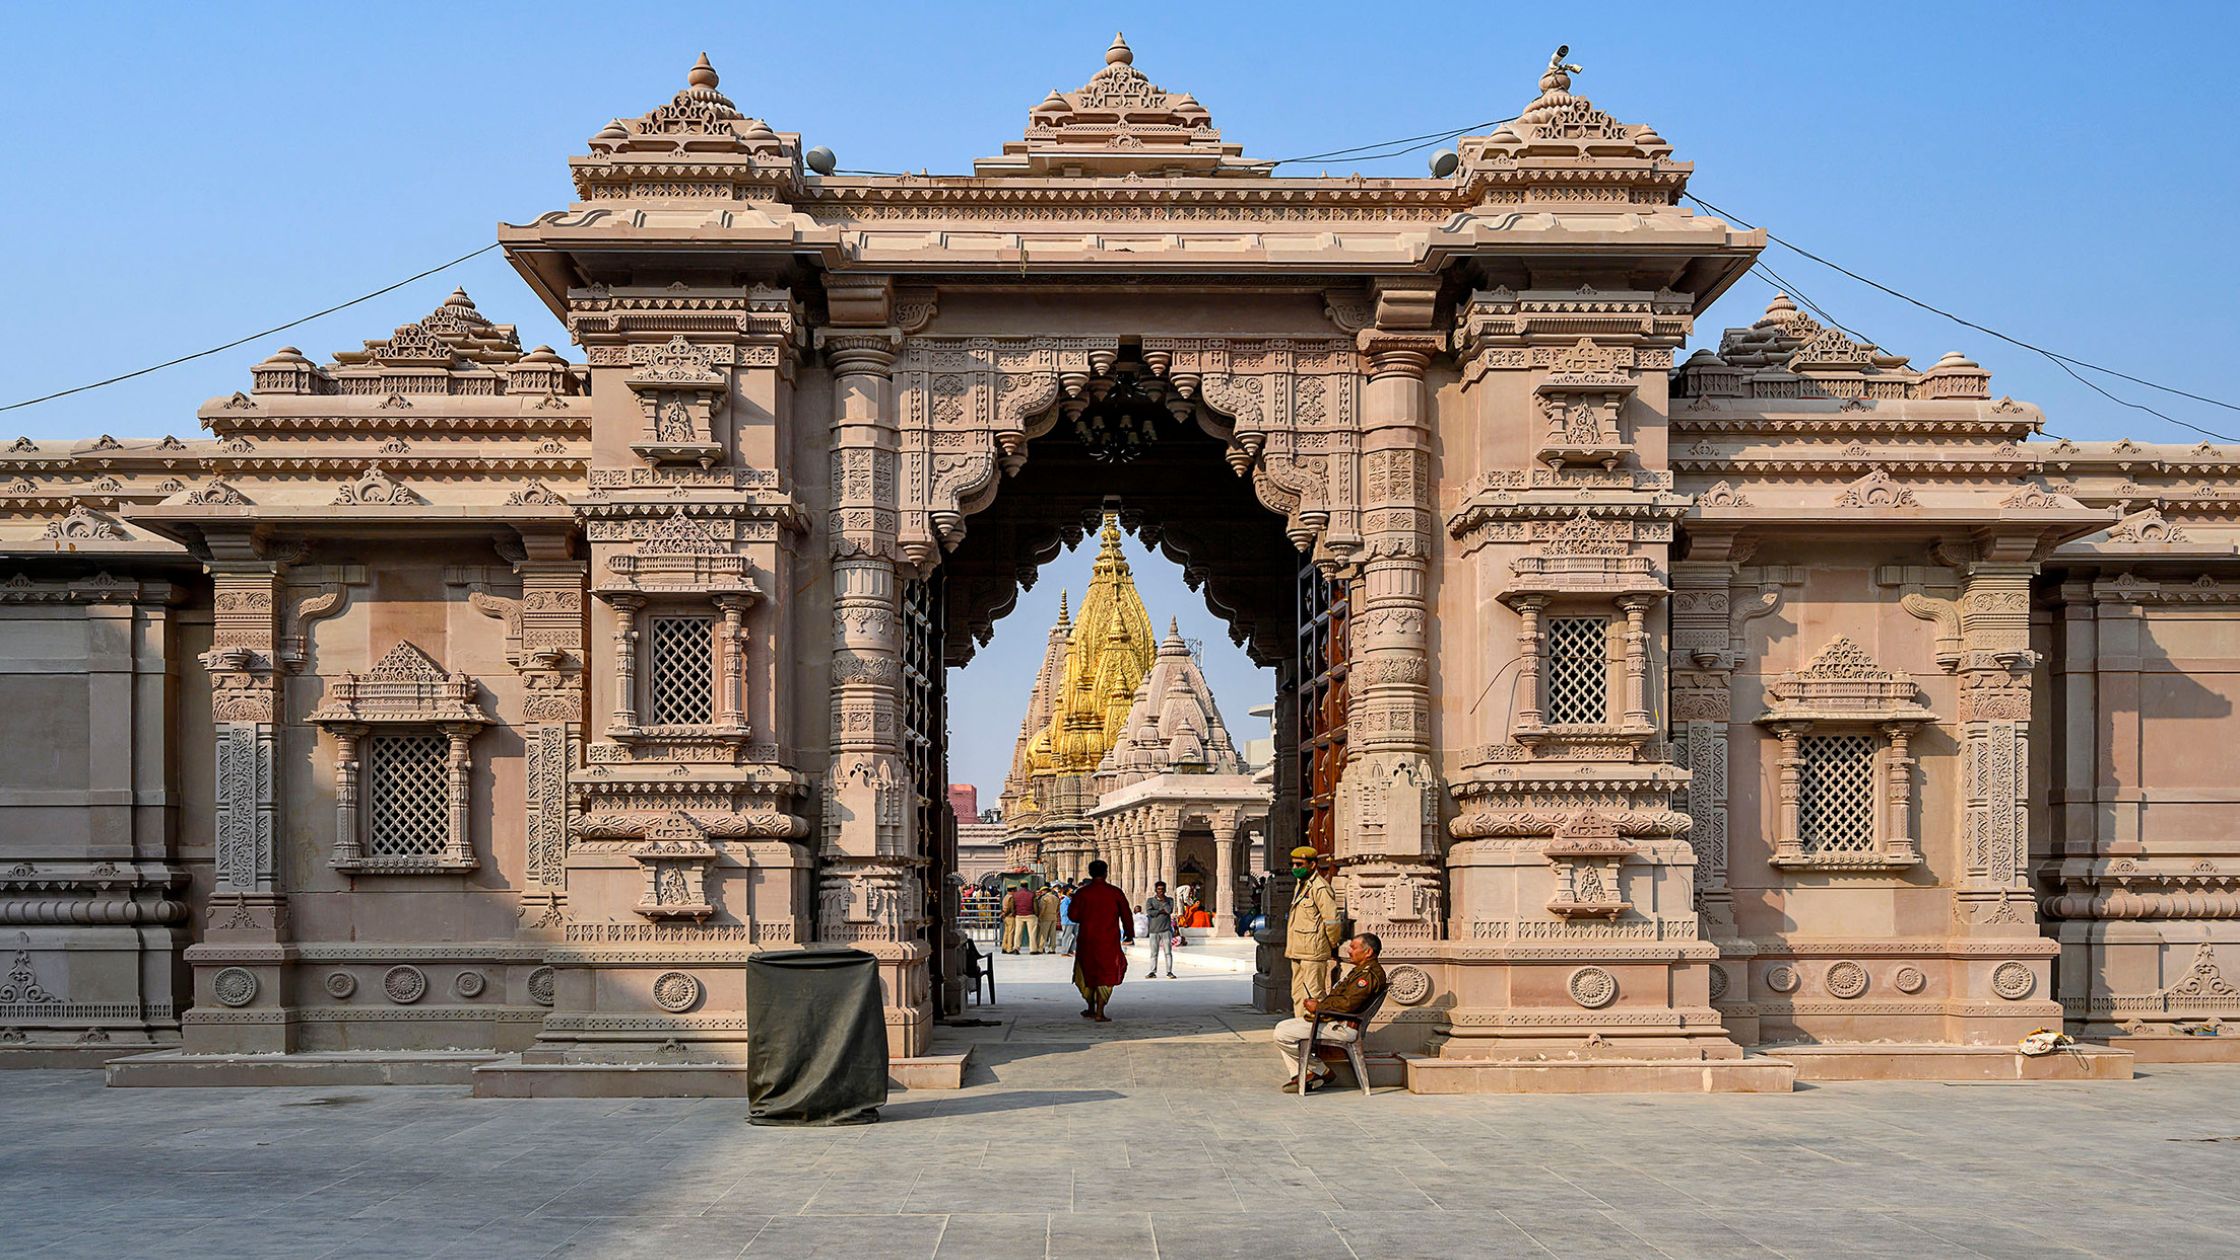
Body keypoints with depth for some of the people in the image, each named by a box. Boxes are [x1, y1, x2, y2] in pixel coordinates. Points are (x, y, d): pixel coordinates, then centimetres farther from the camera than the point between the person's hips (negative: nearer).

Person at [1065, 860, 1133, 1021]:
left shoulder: (1082, 892, -3)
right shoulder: (1115, 892, -3)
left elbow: (1073, 915, -4)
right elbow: (1127, 915, 2)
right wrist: (1129, 934, 16)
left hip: (1087, 940, 1)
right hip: (1109, 941, -1)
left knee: (1087, 973, 18)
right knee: (1106, 975, 4)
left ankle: (1091, 1009, 28)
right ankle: (1099, 1013, -4)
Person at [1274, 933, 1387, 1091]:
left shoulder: (1371, 974, -17)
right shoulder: (1360, 970, 20)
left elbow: (1348, 1004, -25)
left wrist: (1319, 1006, -13)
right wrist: (1321, 1001, 4)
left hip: (1343, 1027, -12)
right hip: (1331, 1020, 12)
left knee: (1282, 1035, -16)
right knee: (1282, 1027, 12)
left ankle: (1320, 1071, -2)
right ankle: (1298, 1077, 5)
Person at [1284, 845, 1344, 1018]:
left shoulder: (1320, 888, -15)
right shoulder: (1301, 885, 17)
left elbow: (1332, 921, -17)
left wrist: (1332, 945, -5)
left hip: (1313, 953, -10)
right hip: (1298, 952, 10)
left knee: (1313, 996, -8)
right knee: (1298, 995, 14)